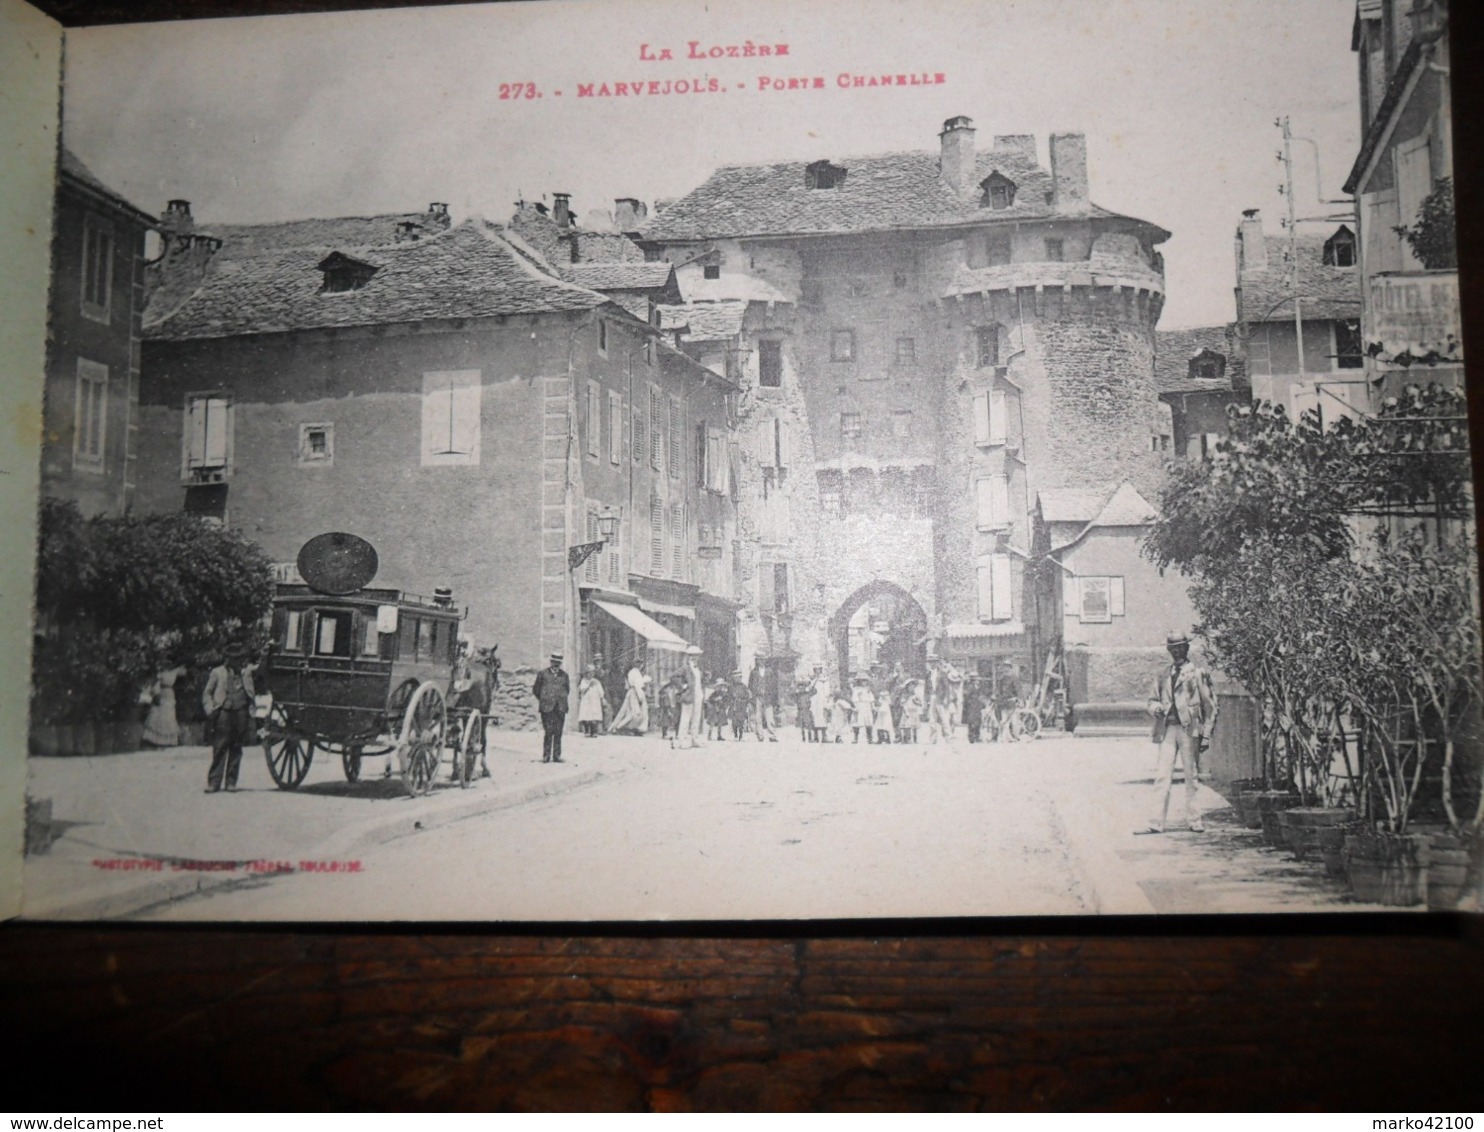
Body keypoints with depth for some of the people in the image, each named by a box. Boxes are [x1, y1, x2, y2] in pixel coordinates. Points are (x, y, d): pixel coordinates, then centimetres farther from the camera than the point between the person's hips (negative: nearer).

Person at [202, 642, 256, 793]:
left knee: (236, 749, 5)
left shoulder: (247, 670, 13)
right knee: (219, 749, -4)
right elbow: (207, 693, 8)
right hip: (223, 714, -2)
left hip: (241, 714, 2)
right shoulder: (218, 672, 7)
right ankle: (214, 782, 0)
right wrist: (210, 710, -3)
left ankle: (231, 782, 12)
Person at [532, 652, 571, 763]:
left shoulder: (564, 675, 12)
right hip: (547, 708, -3)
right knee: (549, 731, -8)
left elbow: (567, 690, 23)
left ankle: (557, 756, 5)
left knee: (558, 733, 1)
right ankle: (546, 756, -4)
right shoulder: (543, 674, 5)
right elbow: (536, 689, 11)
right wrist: (543, 700, 11)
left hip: (560, 708, 3)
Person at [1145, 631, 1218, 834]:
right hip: (1167, 729, 3)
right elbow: (1153, 700, 24)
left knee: (1191, 777, 1)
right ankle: (1157, 823, -6)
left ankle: (1194, 821, 8)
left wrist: (1207, 734, -2)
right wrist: (1155, 707, -1)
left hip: (1189, 729, -3)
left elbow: (1210, 706, 4)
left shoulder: (1198, 674, 4)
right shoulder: (1162, 676, 17)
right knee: (1162, 777, -4)